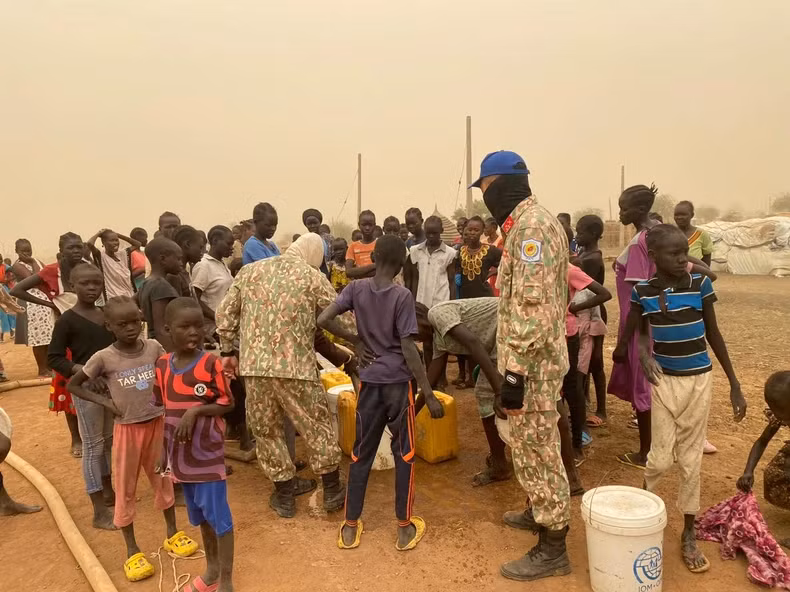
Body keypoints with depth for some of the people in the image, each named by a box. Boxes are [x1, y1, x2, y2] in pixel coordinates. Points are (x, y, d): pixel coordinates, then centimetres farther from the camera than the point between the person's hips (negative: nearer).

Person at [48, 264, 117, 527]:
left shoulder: (107, 314, 6)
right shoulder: (67, 320, -11)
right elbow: (53, 358, -13)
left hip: (111, 385, 6)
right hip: (85, 388, -6)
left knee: (109, 441, 19)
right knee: (93, 446, 0)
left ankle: (108, 491, 38)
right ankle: (100, 512, 8)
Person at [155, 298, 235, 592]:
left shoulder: (211, 363, -14)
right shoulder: (162, 365, 0)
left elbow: (227, 404, -10)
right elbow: (165, 410, 10)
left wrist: (196, 411, -23)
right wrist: (166, 452, 11)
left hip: (208, 454, -5)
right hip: (181, 455, 5)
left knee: (219, 517, 2)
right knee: (200, 516, 20)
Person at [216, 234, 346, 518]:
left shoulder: (249, 271, 10)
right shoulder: (312, 277, 0)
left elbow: (225, 314, 10)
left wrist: (229, 351, 18)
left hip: (253, 364, 3)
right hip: (296, 365, -3)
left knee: (266, 429, 16)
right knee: (316, 425, 14)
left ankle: (284, 493, 26)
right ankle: (332, 490, 24)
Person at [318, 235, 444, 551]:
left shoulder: (356, 288, -3)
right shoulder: (402, 296, -12)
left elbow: (323, 319, -12)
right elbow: (408, 348, -16)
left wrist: (355, 340, 2)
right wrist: (429, 394, -12)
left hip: (369, 381, 3)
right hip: (398, 382, -3)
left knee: (362, 453, 13)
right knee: (404, 454, 10)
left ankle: (350, 526, 21)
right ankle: (405, 527, 18)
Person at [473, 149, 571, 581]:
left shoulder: (530, 226, -20)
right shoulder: (530, 222, 13)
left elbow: (532, 310, -26)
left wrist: (516, 373, -26)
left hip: (532, 363, -10)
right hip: (538, 357, 10)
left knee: (536, 451, 1)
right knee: (533, 446, 23)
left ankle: (553, 547, 14)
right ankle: (541, 511, 41)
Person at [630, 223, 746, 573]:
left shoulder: (701, 285, -9)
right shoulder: (642, 291, -8)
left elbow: (713, 334, 1)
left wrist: (734, 383, 4)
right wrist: (643, 353, -13)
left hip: (699, 379, 0)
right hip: (664, 379, 0)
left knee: (691, 458, 9)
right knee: (661, 457, 2)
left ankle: (688, 534, 24)